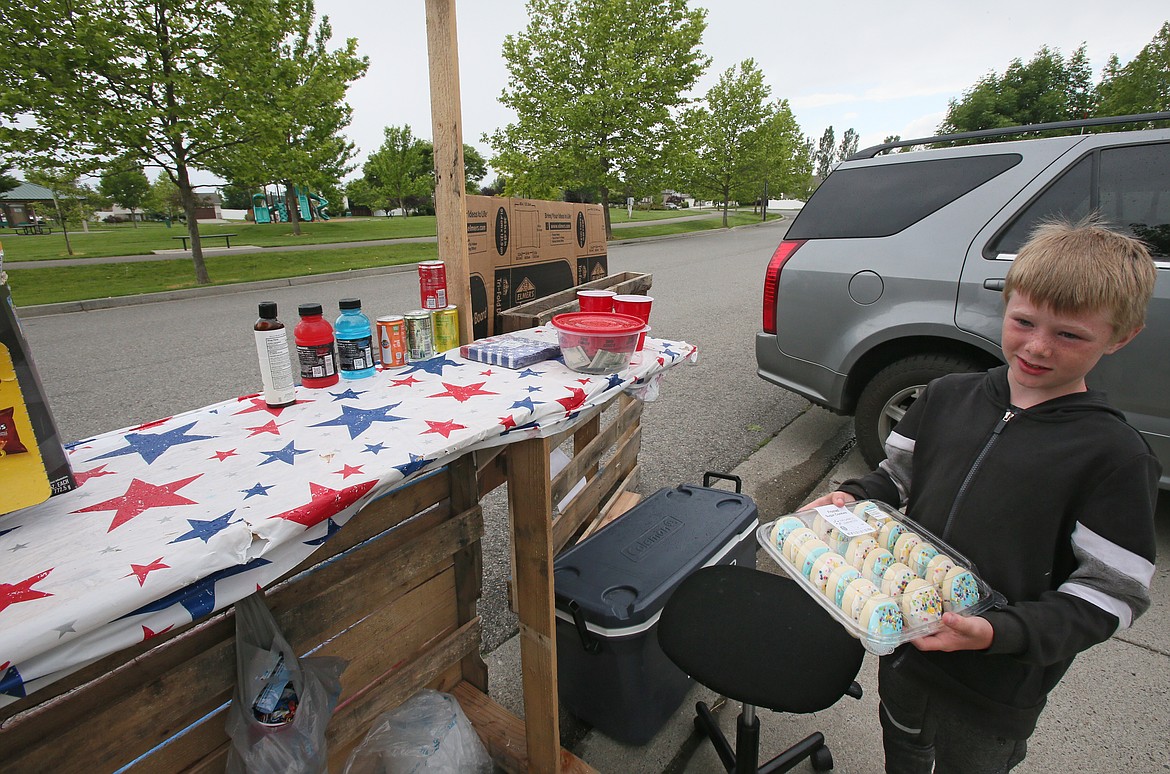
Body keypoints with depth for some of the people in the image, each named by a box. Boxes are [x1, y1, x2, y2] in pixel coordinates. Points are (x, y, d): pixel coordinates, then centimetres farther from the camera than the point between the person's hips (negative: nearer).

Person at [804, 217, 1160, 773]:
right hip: (903, 645, 4)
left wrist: (1000, 632, -29)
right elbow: (897, 478, 6)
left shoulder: (1116, 456, -17)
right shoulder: (947, 396, -5)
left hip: (996, 691, -3)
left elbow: (1109, 596, -16)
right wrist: (853, 498, -14)